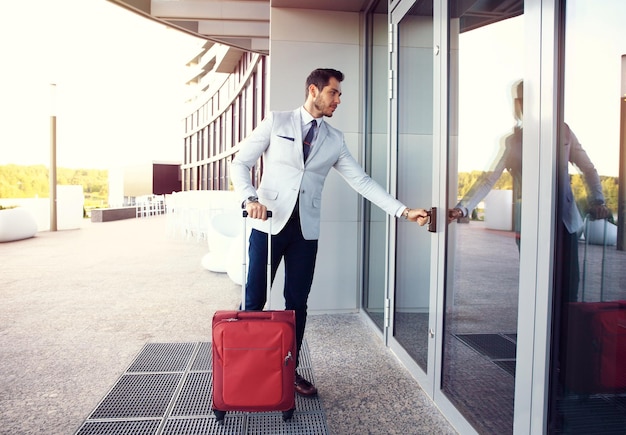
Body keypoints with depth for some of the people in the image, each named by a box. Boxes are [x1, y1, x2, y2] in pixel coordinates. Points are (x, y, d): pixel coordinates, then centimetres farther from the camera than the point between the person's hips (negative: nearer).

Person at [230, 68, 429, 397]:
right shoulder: (276, 122, 2)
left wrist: (404, 211, 0)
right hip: (269, 223, -3)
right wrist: (250, 199, -18)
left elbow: (362, 181, 7)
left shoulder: (334, 140, 10)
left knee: (297, 302, 9)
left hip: (306, 230, 3)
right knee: (254, 299, 1)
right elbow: (240, 163, 1)